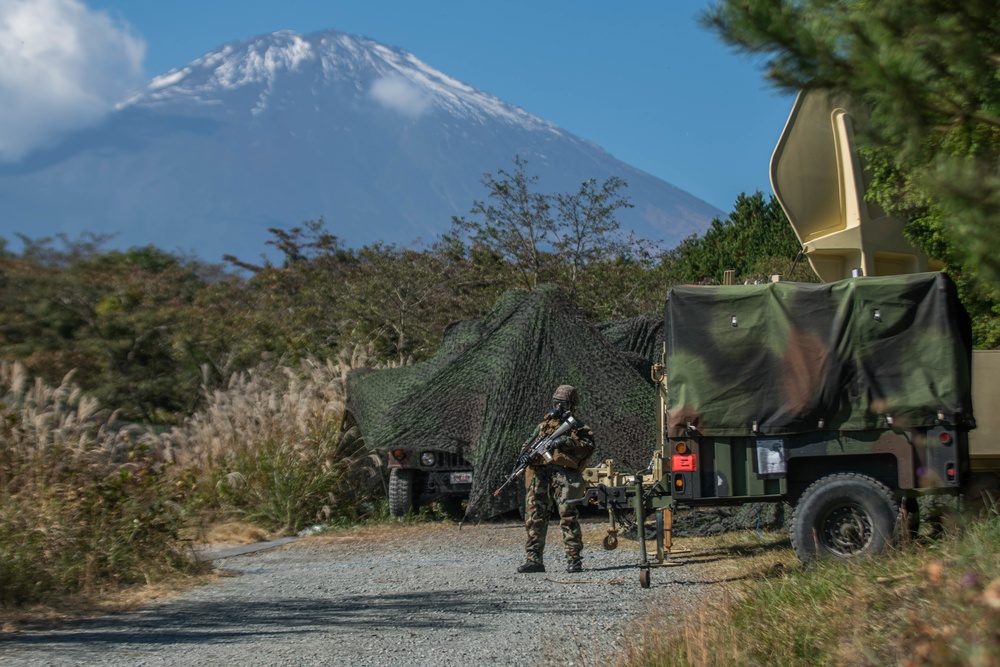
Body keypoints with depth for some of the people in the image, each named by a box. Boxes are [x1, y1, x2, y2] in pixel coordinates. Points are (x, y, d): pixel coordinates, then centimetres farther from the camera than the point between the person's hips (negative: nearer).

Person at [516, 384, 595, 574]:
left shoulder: (578, 426, 13)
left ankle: (574, 559, -5)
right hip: (540, 474, 4)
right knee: (534, 517, -1)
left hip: (564, 475, -4)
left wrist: (568, 442, -17)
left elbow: (588, 446, -3)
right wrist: (526, 454, 0)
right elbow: (529, 443, 23)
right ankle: (534, 559, 3)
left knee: (568, 516, -10)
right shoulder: (544, 425, 25)